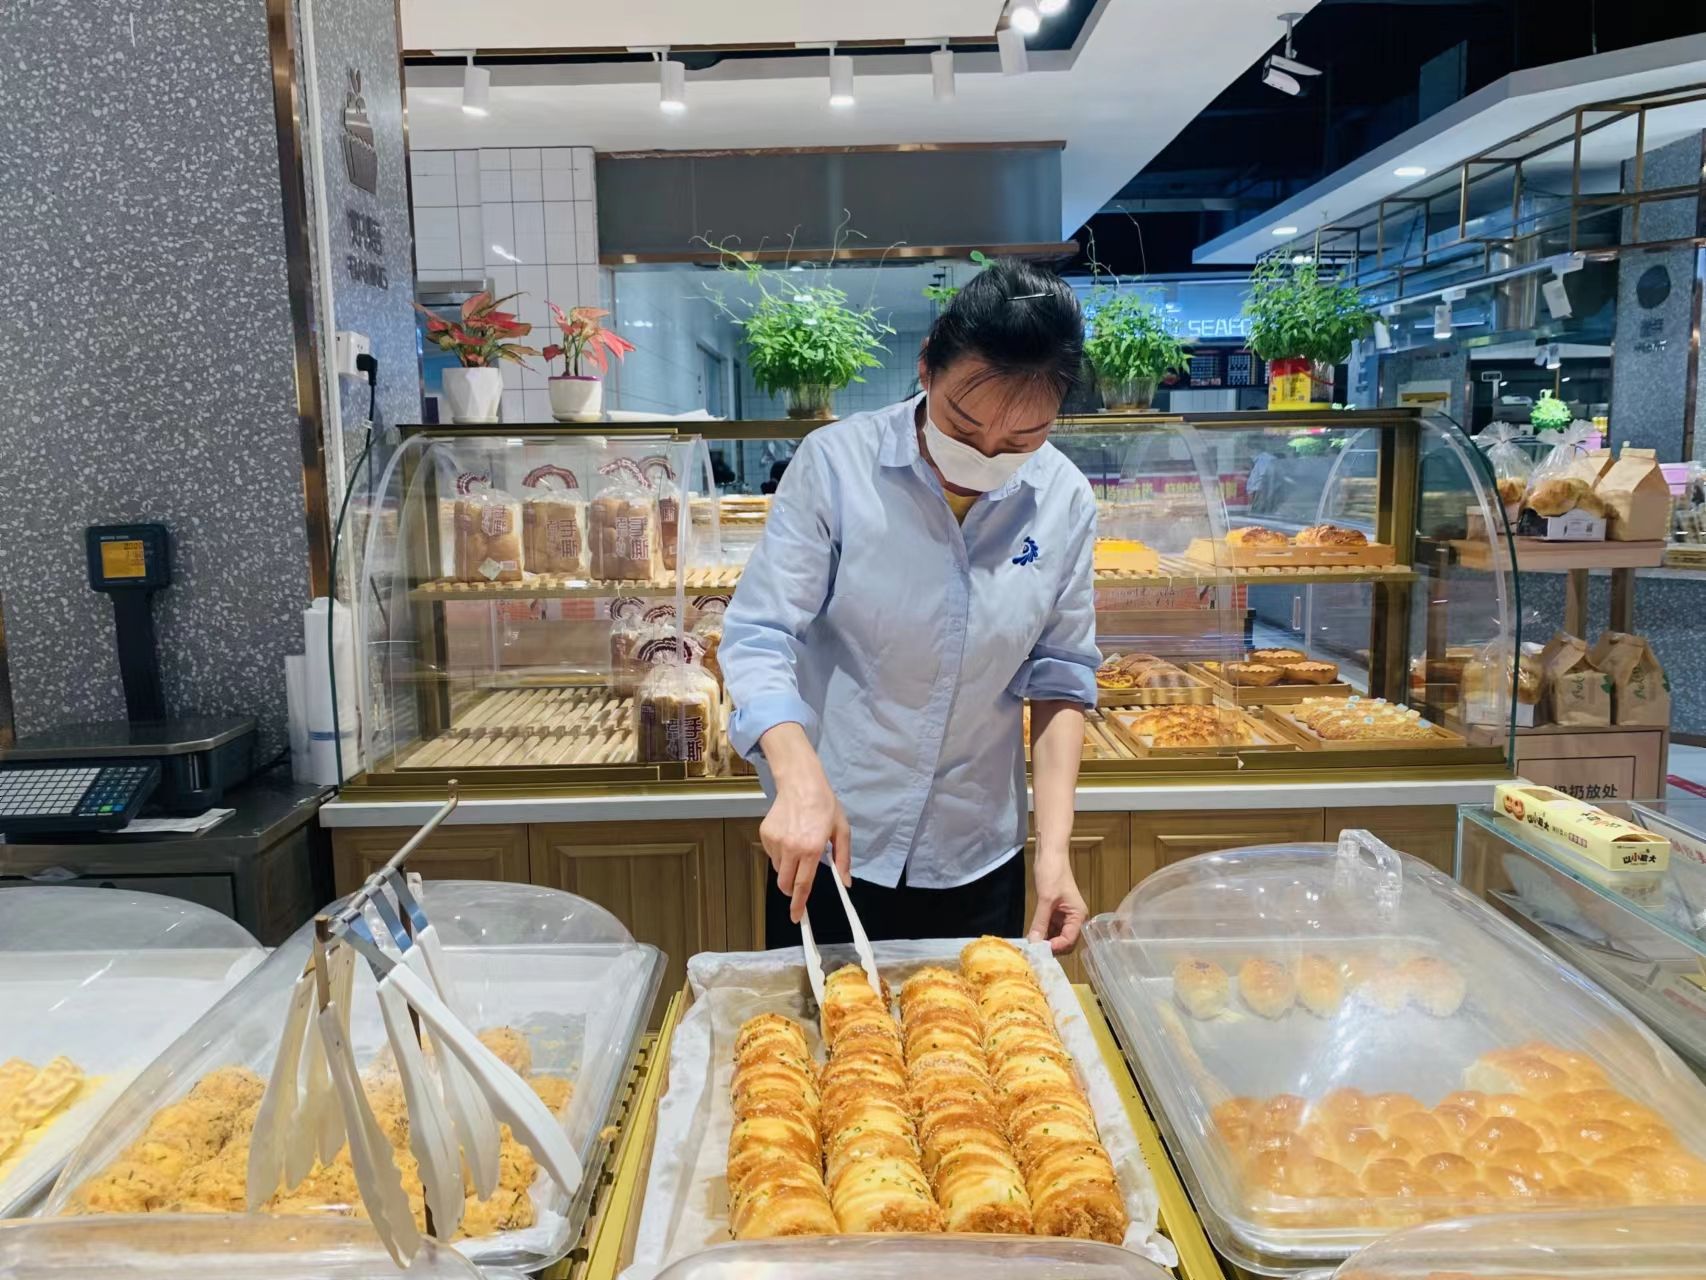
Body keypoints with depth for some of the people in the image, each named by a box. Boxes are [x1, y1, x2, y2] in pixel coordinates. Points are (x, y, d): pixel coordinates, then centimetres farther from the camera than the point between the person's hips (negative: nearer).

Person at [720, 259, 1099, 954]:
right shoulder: (835, 464, -17)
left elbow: (1060, 678, -1)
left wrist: (1055, 849, -7)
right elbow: (759, 636, -16)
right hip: (829, 845, -2)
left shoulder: (1064, 501, -8)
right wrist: (800, 777, -33)